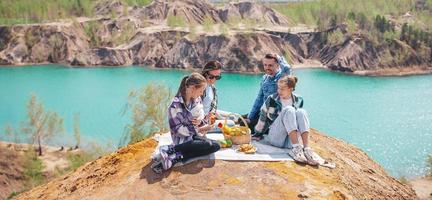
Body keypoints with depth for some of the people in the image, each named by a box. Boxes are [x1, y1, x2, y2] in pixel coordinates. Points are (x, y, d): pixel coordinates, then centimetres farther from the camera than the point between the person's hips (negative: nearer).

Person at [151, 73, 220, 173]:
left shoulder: (197, 100, 3)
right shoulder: (175, 105, -18)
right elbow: (177, 129, -18)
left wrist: (200, 122, -11)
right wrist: (199, 129, -18)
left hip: (194, 136, 8)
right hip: (183, 140, -8)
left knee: (216, 145, -18)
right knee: (209, 144, -26)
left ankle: (174, 158, -25)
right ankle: (169, 150, -23)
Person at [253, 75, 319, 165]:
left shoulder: (298, 100, 7)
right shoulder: (272, 99, -2)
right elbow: (263, 118, 6)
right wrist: (257, 134, 15)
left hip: (289, 141, 3)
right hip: (274, 138, -3)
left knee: (301, 112, -23)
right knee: (288, 110, -26)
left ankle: (307, 148, -38)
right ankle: (296, 148, -39)